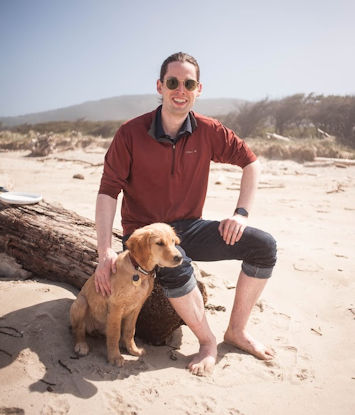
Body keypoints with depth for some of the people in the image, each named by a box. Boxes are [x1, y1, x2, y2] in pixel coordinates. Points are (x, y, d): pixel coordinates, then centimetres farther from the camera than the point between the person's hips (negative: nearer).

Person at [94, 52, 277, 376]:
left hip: (189, 228, 4)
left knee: (264, 246, -11)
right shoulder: (131, 133, -12)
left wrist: (242, 213, -6)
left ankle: (237, 330, 6)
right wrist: (105, 251, -22)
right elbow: (108, 191, -13)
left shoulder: (208, 131, -4)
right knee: (175, 267, -38)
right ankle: (208, 341, -10)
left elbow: (251, 162, 6)